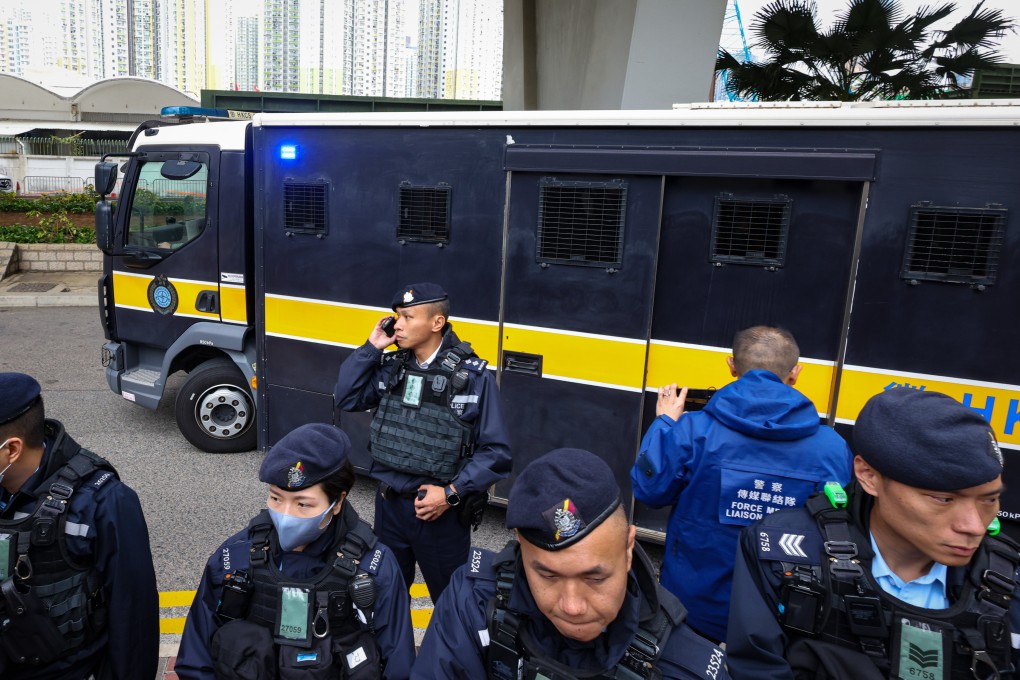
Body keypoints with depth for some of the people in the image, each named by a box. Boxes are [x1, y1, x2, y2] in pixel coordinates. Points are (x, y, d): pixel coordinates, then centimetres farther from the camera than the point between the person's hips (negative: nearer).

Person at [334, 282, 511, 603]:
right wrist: (371, 348, -7)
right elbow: (346, 398, 0)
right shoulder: (391, 367, 0)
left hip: (441, 511, -4)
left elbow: (496, 452, -14)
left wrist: (452, 493, -20)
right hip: (389, 504, 5)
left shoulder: (474, 377, -16)